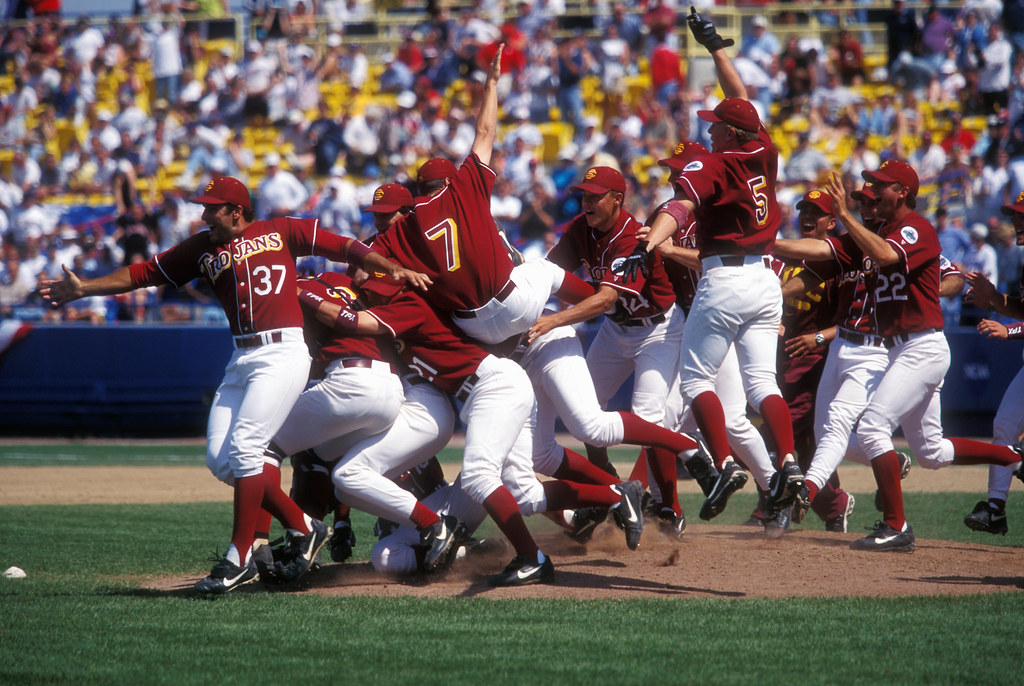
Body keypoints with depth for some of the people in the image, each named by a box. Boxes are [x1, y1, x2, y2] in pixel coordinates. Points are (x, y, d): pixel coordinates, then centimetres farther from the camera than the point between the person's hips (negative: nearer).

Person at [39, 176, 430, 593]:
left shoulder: (281, 231, 5)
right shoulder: (202, 249, 15)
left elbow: (342, 247, 6)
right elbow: (144, 273, 14)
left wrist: (392, 269, -4)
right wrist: (84, 289, 8)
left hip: (283, 353, -7)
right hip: (241, 361, 7)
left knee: (243, 449, -16)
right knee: (219, 458, -2)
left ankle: (240, 558, -10)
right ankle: (302, 528, 9)